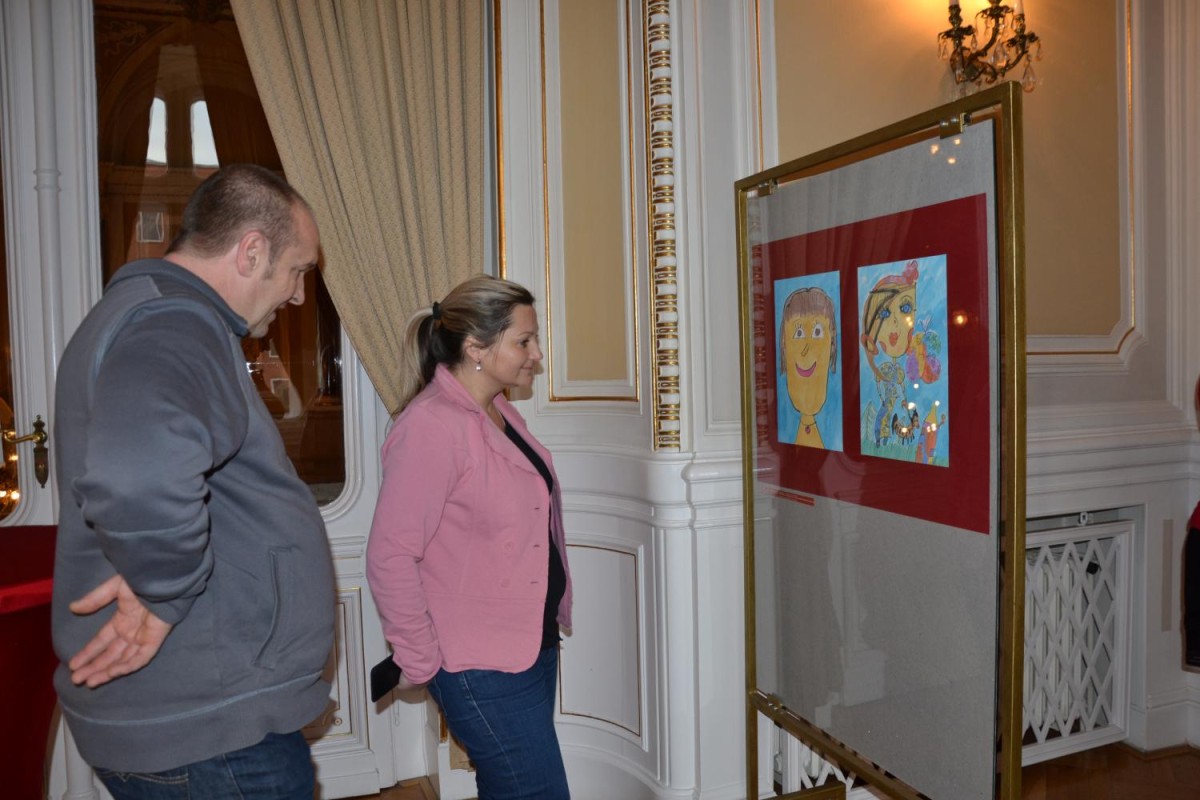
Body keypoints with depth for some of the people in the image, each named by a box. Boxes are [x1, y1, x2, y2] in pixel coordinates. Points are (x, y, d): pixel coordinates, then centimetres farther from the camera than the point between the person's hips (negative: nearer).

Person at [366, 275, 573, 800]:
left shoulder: (501, 413, 7)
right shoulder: (430, 426, -21)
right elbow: (390, 558, -22)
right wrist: (420, 662, -15)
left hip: (535, 644, 9)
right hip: (482, 667, -9)